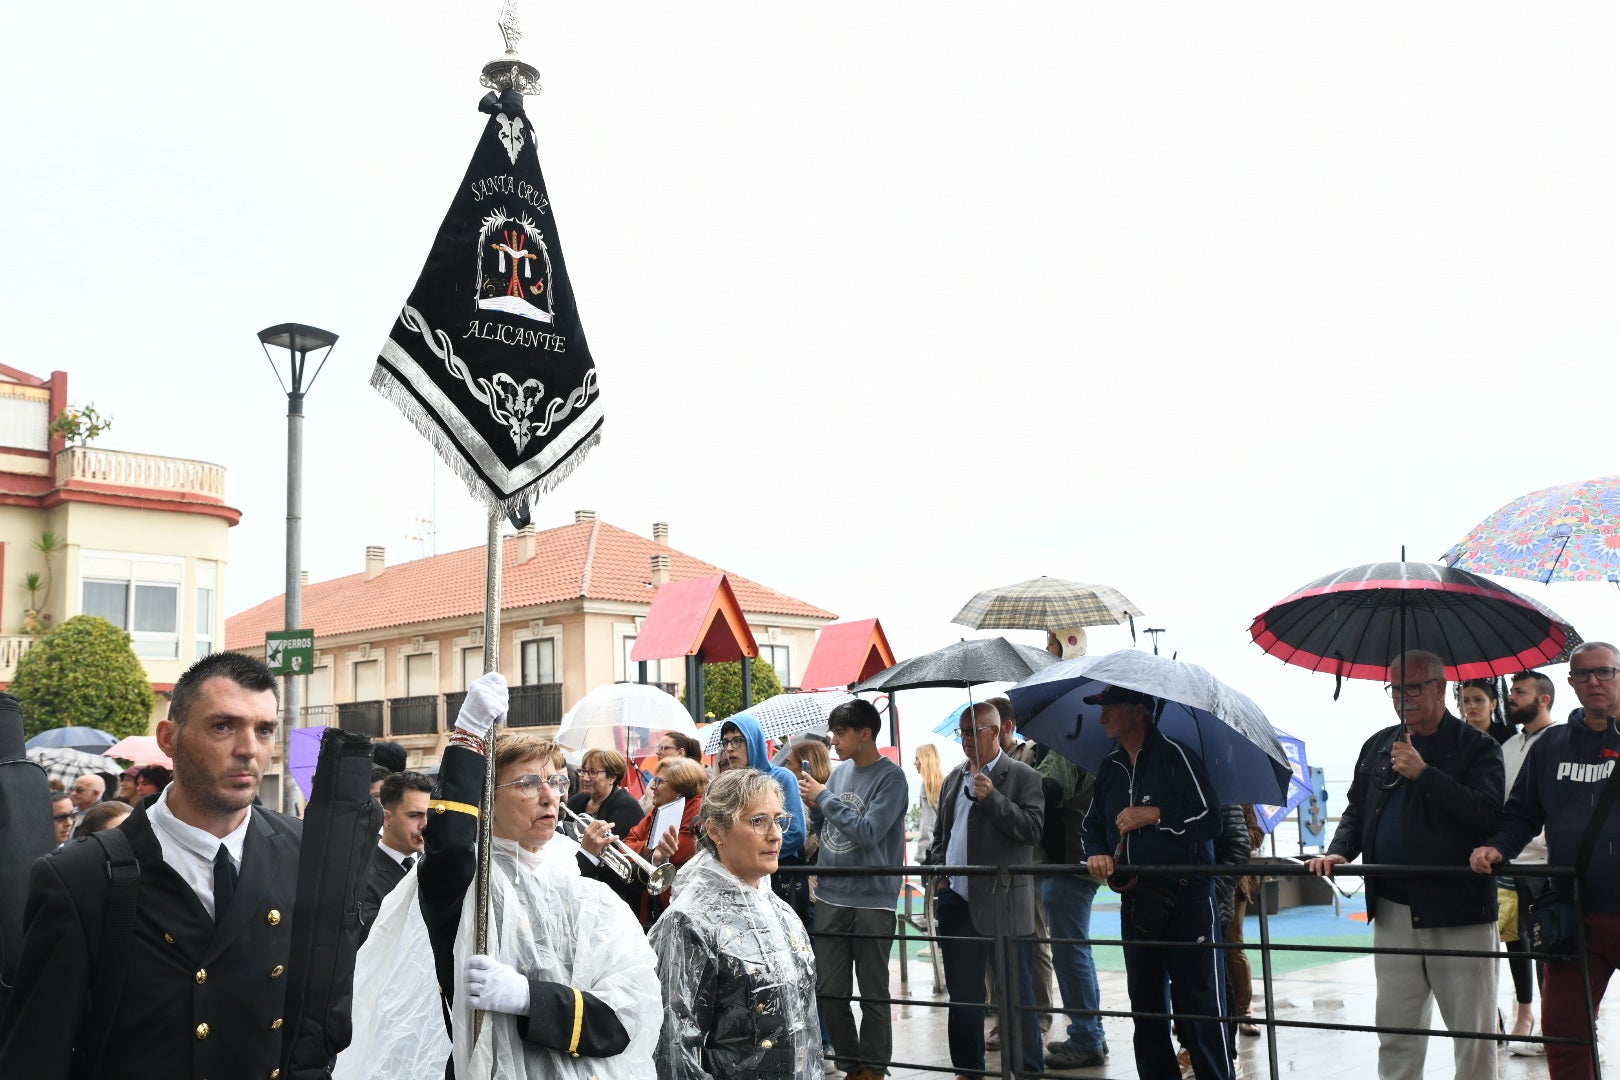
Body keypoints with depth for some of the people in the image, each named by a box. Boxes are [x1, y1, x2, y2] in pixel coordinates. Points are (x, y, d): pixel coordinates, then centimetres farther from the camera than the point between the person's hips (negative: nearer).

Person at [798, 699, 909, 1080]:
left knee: (873, 994, 5)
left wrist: (824, 797, -15)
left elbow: (868, 833, -20)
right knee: (829, 991, 11)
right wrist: (814, 805, -2)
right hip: (831, 897, 6)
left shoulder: (891, 778, -11)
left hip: (872, 900, -6)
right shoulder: (840, 771, 8)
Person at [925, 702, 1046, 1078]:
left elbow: (1033, 829, -17)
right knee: (962, 994, 14)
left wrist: (992, 797, -22)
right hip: (957, 902, 6)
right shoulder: (955, 778, 14)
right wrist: (938, 872, 8)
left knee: (1016, 992, 2)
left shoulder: (1022, 777, -5)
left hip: (1001, 905, -6)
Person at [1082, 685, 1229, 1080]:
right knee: (1146, 1006, 14)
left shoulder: (1174, 755, -9)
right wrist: (1097, 853, 0)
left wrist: (1155, 815, -18)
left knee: (1199, 1005, -5)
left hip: (1185, 896, -7)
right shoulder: (1111, 767, 12)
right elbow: (1093, 823, 20)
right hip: (1136, 899, 7)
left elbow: (1210, 820, -12)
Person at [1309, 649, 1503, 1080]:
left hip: (1460, 911, -4)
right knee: (1396, 1029, 11)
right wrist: (1339, 851, 0)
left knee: (1474, 1032, 2)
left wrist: (1424, 773, -19)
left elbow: (1488, 814, -16)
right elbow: (1356, 810, 18)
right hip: (1393, 911, 5)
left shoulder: (1477, 748, -2)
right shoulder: (1377, 747, 14)